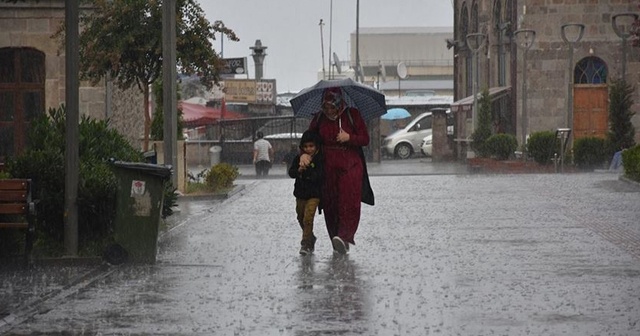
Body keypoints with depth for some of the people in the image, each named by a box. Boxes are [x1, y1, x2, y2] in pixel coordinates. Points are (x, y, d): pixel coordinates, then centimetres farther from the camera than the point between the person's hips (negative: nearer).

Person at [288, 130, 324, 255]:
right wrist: (298, 170, -20)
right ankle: (310, 238, 37)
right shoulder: (298, 158, 4)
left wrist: (307, 170, -27)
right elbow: (291, 172, -1)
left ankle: (306, 244, -10)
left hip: (314, 194, -6)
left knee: (308, 218, -15)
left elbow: (319, 175, -19)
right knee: (301, 218, 17)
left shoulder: (320, 159, -9)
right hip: (300, 193, 6)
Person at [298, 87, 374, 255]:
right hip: (328, 167, 3)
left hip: (350, 166, -3)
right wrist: (304, 153, -8)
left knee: (349, 201, -16)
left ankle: (343, 237, -26)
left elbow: (365, 139, -1)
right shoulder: (319, 118, 4)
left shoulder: (352, 115, -3)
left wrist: (349, 138, -19)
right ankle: (339, 242, 8)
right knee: (330, 204, 1)